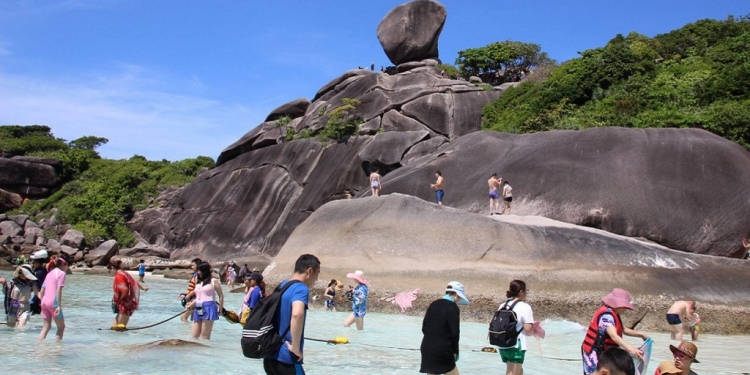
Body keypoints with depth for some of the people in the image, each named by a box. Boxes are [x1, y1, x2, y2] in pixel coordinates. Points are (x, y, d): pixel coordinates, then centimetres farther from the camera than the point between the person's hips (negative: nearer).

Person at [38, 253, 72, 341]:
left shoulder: (50, 272, 18)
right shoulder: (62, 273, -5)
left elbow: (42, 291, 17)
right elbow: (58, 290, -14)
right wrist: (59, 306, -14)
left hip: (44, 302, 7)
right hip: (53, 302, -7)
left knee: (46, 327, 14)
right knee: (61, 326, 5)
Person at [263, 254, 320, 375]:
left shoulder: (282, 286, 13)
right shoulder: (301, 289, -14)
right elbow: (297, 314, -35)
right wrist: (295, 347, -26)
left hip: (270, 356, 9)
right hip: (286, 359, -8)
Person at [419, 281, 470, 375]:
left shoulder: (433, 304, 12)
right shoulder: (453, 307, -9)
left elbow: (424, 328, 14)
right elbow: (454, 333, -13)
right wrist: (455, 351, -1)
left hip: (426, 348, 7)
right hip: (442, 351, -7)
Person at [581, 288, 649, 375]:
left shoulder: (612, 314, 10)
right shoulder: (606, 315, -23)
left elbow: (623, 330, 21)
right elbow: (614, 336, -35)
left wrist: (640, 334, 9)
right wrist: (630, 348, -46)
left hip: (603, 352, 11)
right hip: (595, 353, -11)